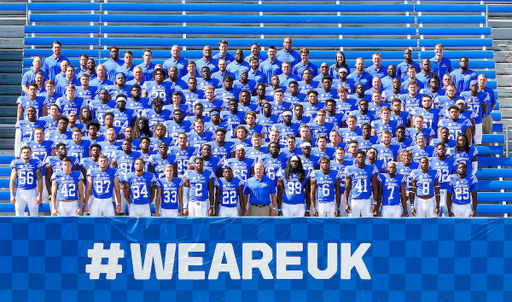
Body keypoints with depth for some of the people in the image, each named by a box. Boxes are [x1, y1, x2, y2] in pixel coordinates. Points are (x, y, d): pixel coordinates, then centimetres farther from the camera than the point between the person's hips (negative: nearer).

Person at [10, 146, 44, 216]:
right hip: (20, 192, 1)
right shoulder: (16, 164, 5)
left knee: (34, 216, 0)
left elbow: (40, 181, 0)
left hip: (32, 192, -1)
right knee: (19, 215, 1)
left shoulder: (36, 163, 1)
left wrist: (40, 195, -7)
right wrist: (12, 195, -2)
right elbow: (12, 181, 6)